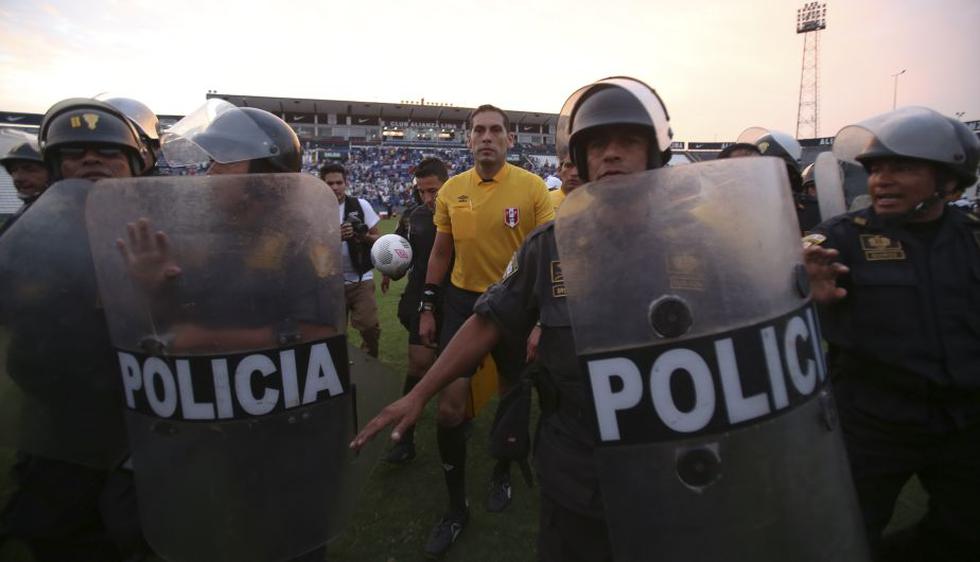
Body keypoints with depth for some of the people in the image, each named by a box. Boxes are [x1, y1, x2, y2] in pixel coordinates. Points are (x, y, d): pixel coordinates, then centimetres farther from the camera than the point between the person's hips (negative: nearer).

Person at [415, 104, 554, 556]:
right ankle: (457, 507, 20)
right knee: (449, 407, -1)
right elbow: (441, 252, 11)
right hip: (463, 301, 2)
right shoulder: (451, 191, 2)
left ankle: (502, 473, 45)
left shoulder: (532, 187, -9)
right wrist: (427, 308, 9)